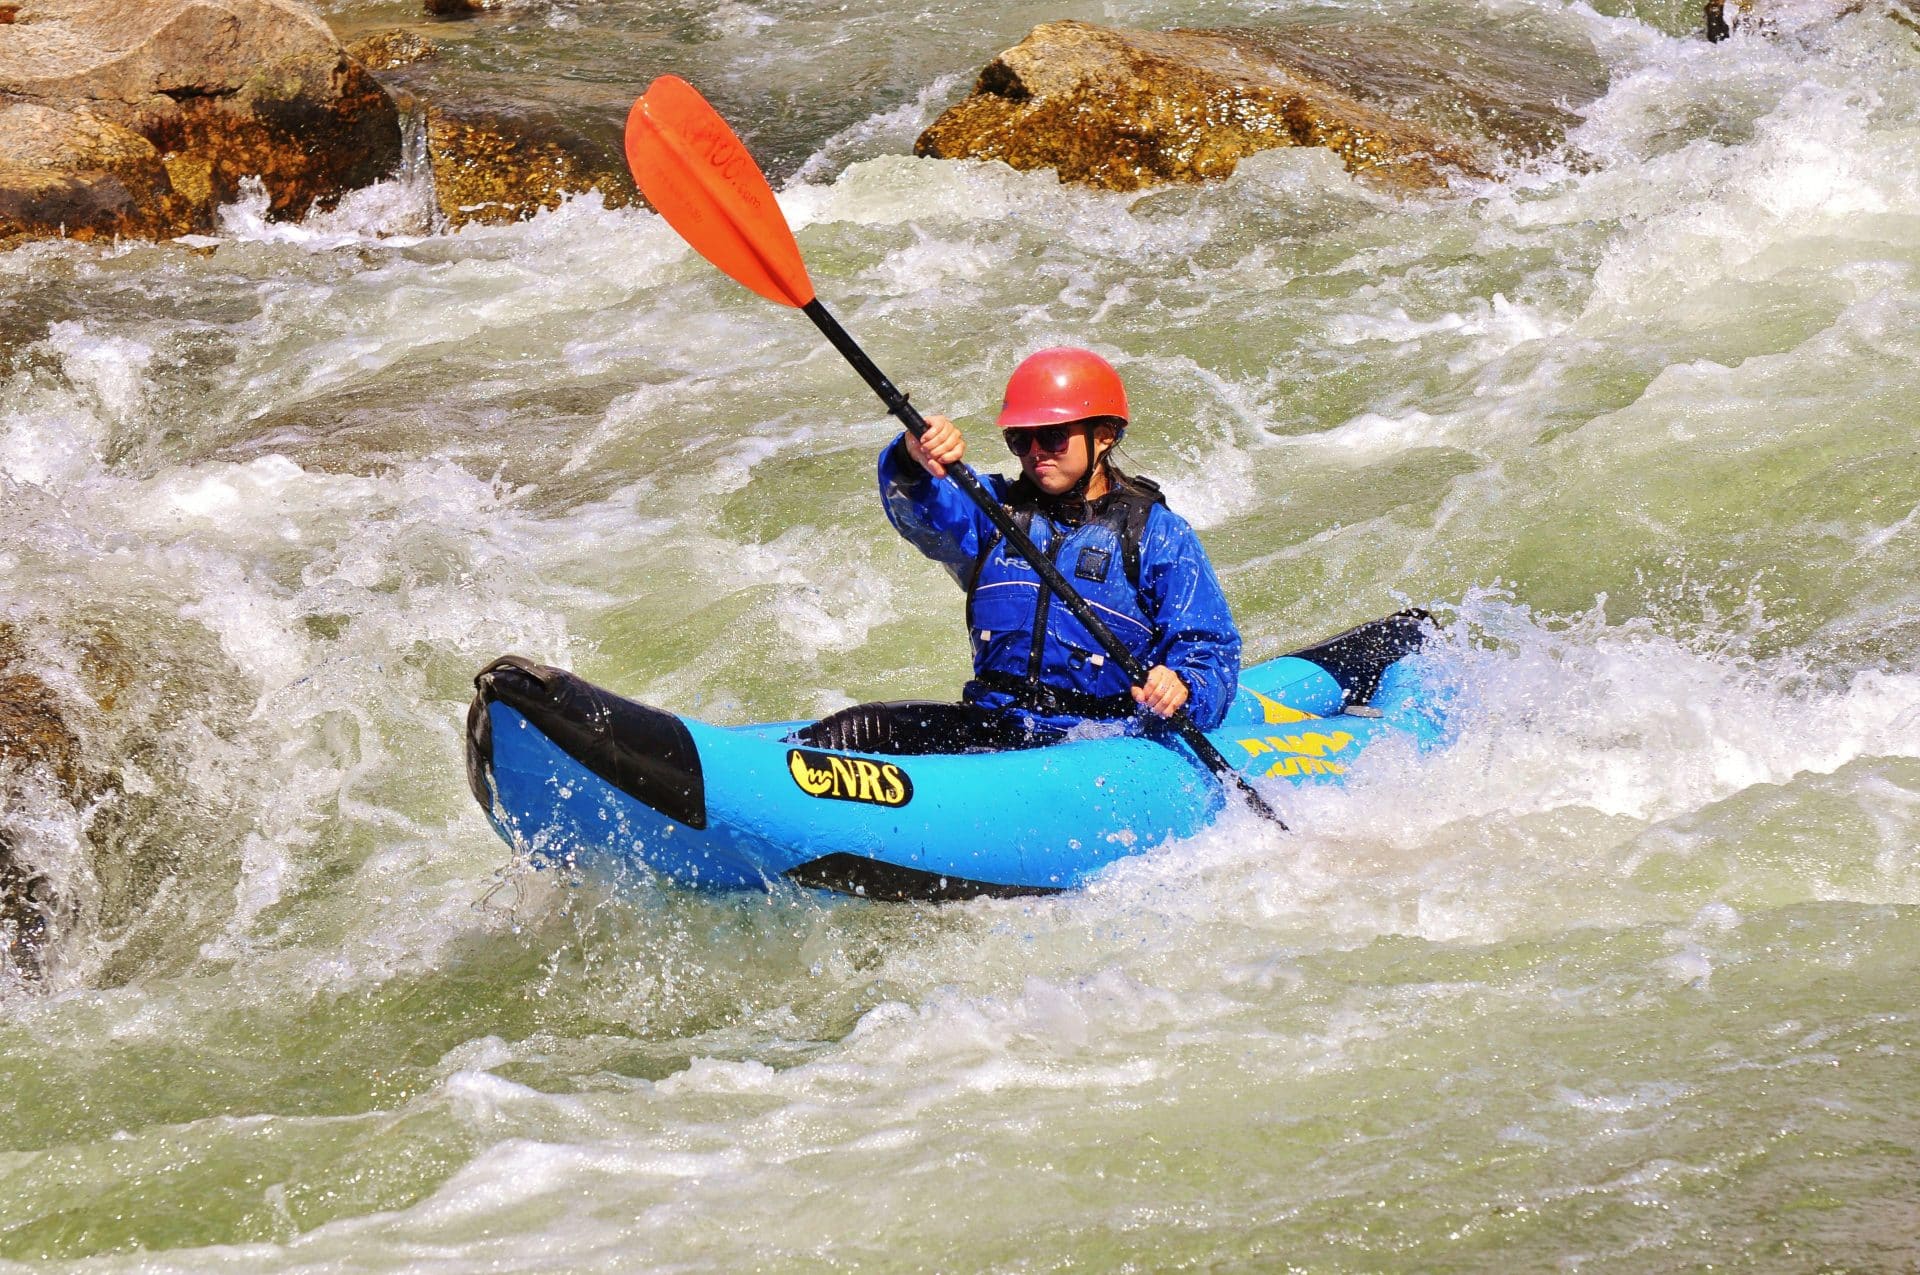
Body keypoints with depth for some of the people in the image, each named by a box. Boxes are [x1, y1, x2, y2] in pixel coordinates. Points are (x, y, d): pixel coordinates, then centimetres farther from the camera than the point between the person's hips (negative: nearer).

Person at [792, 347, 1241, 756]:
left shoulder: (1155, 533, 4)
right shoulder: (994, 510, 16)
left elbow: (1212, 650, 0)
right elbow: (925, 509, -5)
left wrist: (1182, 687, -25)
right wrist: (916, 461, -30)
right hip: (989, 724, 4)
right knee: (857, 728, -19)